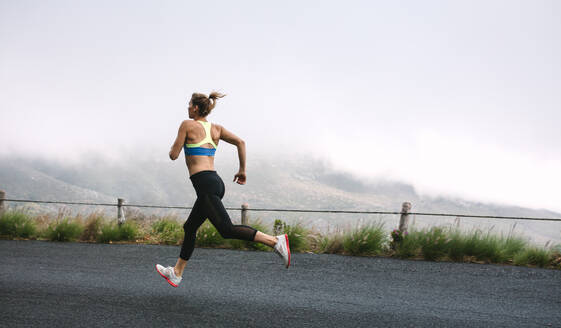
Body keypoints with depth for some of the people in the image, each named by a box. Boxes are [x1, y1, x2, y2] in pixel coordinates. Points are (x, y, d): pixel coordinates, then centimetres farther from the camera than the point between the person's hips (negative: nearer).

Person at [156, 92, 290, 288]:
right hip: (216, 182, 9)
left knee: (227, 230, -17)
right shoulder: (216, 129, 15)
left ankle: (275, 241, -28)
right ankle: (176, 273, 28)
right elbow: (240, 142, 6)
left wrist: (174, 147, 22)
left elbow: (174, 155, -1)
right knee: (190, 228, 19)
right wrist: (242, 170, 13)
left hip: (205, 184, -9)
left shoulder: (187, 125, -2)